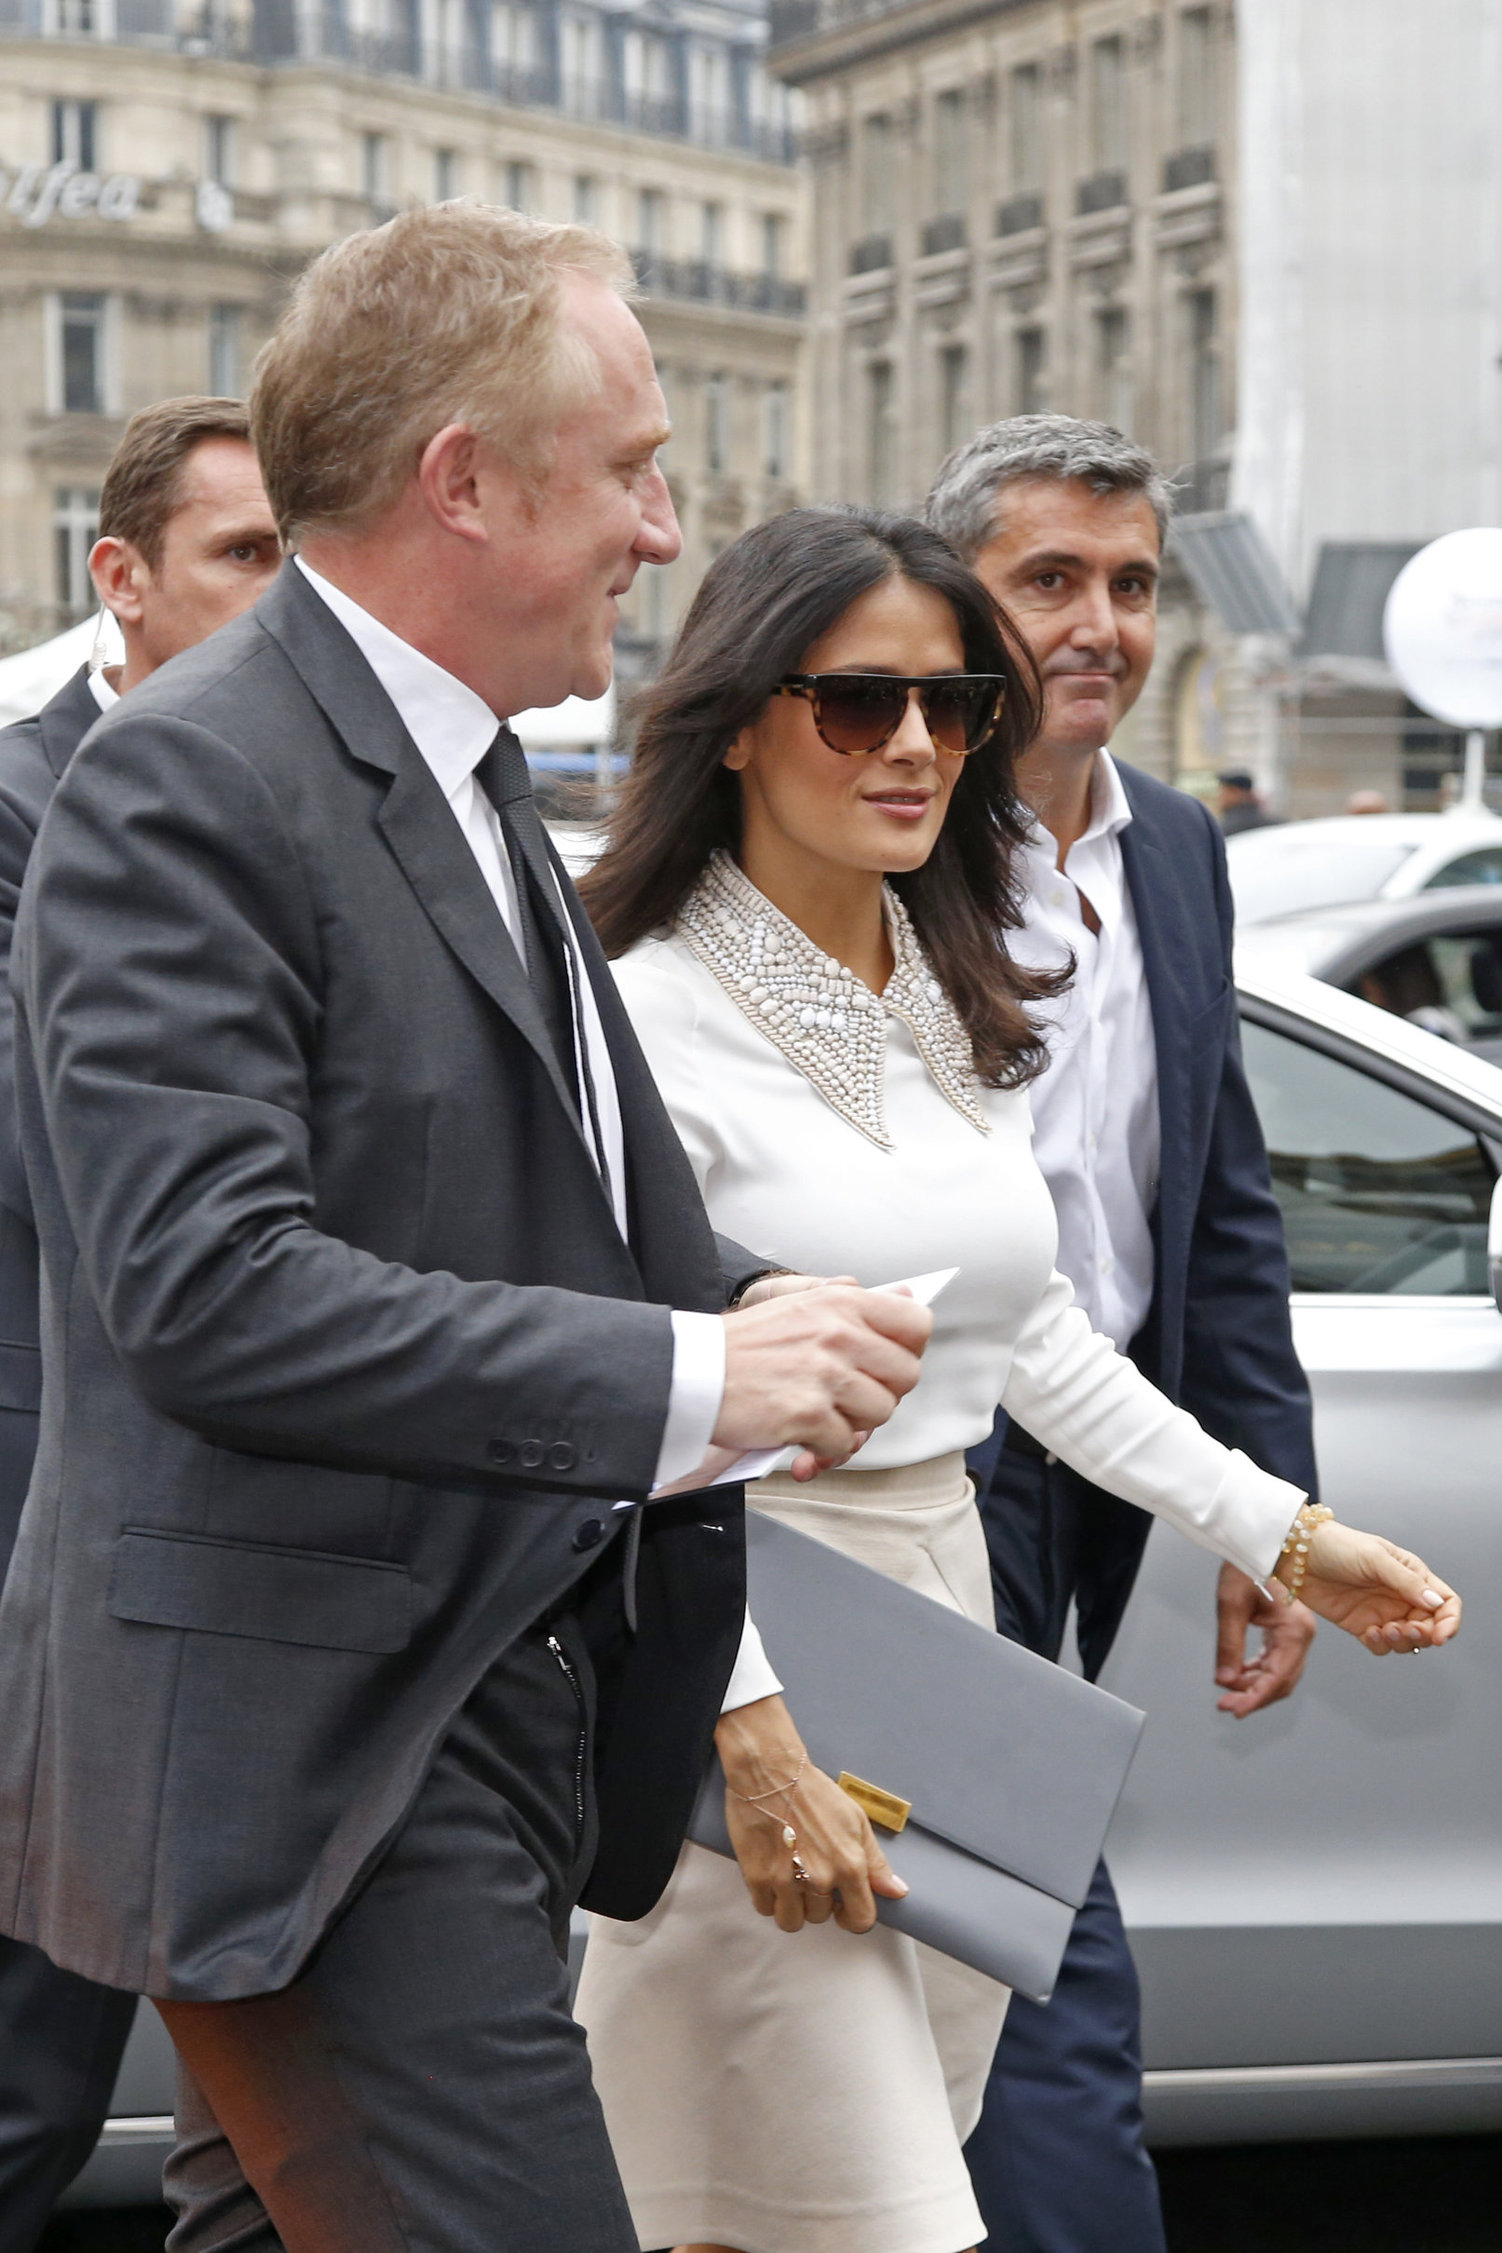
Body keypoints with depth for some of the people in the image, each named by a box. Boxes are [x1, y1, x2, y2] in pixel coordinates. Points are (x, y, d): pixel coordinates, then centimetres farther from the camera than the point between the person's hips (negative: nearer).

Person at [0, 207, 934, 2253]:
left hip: (491, 1722, 10)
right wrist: (684, 1379, -24)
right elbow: (208, 1287, -25)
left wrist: (751, 1310, 4)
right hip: (306, 1752, -10)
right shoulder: (188, 786, -15)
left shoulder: (467, 782, 17)